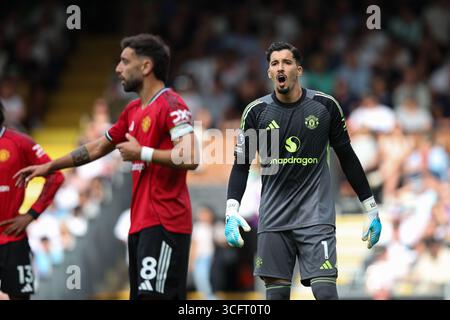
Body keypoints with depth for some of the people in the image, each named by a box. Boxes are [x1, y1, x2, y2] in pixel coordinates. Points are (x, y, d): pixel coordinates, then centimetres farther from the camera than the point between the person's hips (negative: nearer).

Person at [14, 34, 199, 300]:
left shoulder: (171, 105, -10)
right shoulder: (133, 111, 18)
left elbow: (190, 158, -22)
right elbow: (98, 148, 30)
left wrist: (142, 153, -15)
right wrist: (49, 167, 34)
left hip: (163, 225, -9)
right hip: (141, 223, 9)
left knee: (153, 295, -16)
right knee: (141, 295, 8)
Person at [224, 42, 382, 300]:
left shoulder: (325, 106, 0)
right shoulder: (257, 111, 1)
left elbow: (347, 157, 8)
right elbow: (241, 165, 4)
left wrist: (371, 208, 9)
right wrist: (232, 211, -10)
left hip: (316, 214, -1)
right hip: (274, 218, 2)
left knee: (325, 290, -14)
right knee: (276, 292, 1)